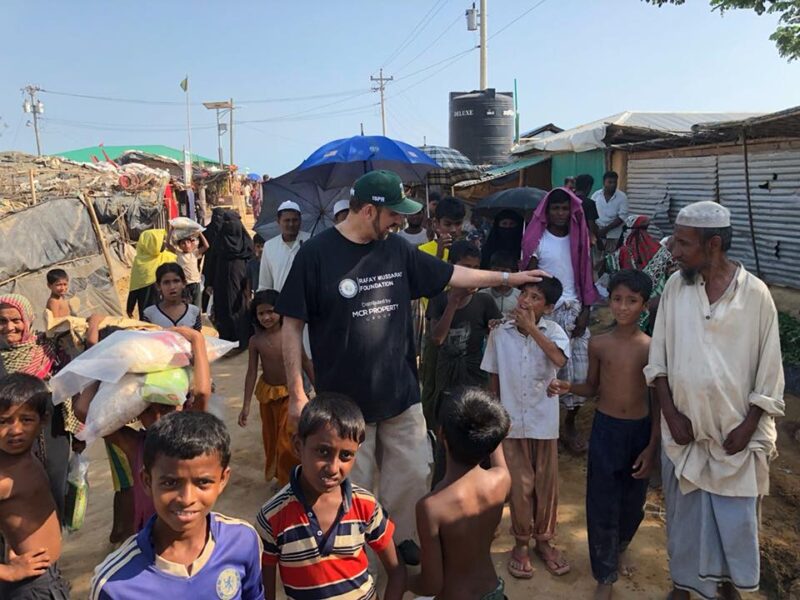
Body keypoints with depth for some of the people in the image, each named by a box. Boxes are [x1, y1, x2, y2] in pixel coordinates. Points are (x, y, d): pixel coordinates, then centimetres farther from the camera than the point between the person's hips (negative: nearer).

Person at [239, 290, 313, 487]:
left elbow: (306, 363, -8)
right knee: (270, 437, 19)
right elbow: (252, 372, -5)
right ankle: (274, 472, 41)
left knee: (286, 440, -4)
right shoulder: (256, 340, -9)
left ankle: (289, 480, 14)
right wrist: (246, 405, -5)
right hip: (266, 392, 3)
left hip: (289, 392, -3)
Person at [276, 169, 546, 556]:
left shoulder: (396, 249, 4)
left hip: (401, 394, 5)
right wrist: (297, 394, -11)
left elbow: (450, 275, 16)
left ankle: (401, 542, 39)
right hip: (344, 400, -5)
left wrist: (509, 277, 17)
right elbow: (292, 325, -10)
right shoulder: (317, 253, -12)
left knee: (414, 475, 14)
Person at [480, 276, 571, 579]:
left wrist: (531, 328, -25)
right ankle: (521, 543, 28)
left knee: (546, 483, 12)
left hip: (544, 420, 0)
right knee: (520, 485, 8)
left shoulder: (553, 330, -7)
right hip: (512, 421, 0)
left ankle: (544, 540, 32)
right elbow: (493, 377, 3)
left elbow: (559, 359, -28)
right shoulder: (500, 333, -5)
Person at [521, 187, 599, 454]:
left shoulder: (578, 238, 6)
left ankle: (570, 425, 18)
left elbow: (586, 277, 7)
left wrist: (585, 312, -1)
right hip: (544, 310, -3)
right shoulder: (537, 239, -2)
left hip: (573, 310, 3)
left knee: (578, 369, 3)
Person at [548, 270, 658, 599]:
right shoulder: (598, 344, -4)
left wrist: (652, 446, -6)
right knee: (601, 503, 3)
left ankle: (621, 545, 49)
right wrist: (568, 387, -14)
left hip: (640, 430, 0)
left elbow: (658, 400, -4)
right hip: (605, 429, 0)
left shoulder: (651, 347, -8)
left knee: (633, 500, 17)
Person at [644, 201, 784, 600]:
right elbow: (658, 359, -1)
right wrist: (671, 415, -6)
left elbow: (768, 370, -5)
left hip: (735, 428, -1)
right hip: (684, 425, 2)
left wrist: (748, 426, -7)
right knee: (685, 510, 14)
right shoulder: (675, 286, -5)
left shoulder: (754, 292, -10)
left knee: (736, 514, 12)